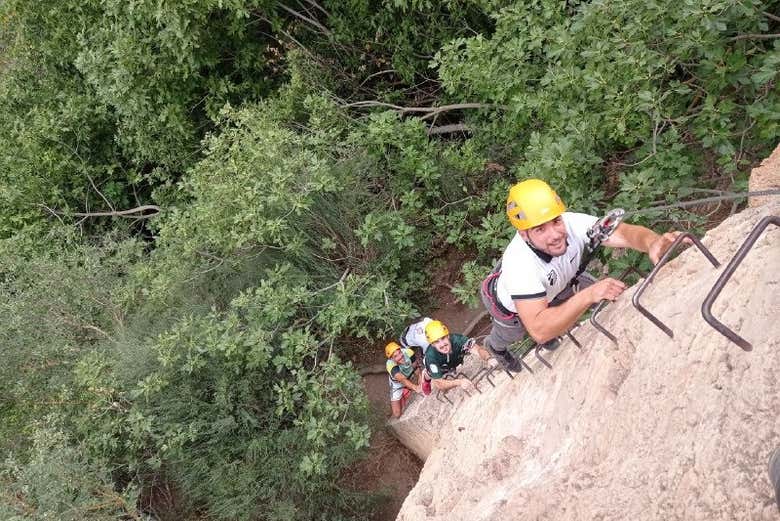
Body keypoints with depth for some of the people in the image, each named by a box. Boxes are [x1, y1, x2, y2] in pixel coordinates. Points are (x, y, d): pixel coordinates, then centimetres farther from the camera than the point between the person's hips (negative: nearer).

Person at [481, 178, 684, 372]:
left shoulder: (572, 224, -37)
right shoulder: (519, 264, -49)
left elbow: (626, 232, -43)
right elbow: (539, 331, -54)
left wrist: (653, 242, -66)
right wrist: (588, 296, -62)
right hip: (509, 305, -4)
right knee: (510, 335, 23)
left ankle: (549, 332, 34)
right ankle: (495, 346, 62)